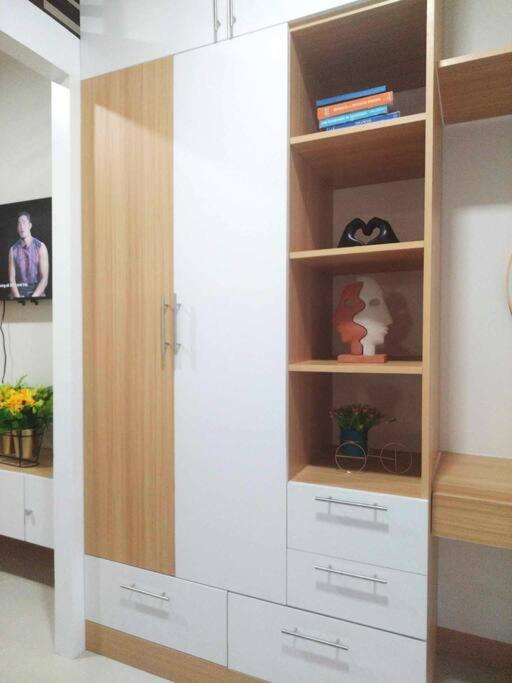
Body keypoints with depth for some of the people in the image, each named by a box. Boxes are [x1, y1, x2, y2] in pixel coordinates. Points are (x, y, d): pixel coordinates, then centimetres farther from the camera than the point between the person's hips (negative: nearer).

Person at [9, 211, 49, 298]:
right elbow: (12, 280, 2)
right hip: (19, 295, 2)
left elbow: (44, 279, -6)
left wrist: (32, 298, -14)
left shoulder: (40, 247, -3)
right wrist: (18, 298, -13)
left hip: (37, 295, -2)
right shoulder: (13, 250, 4)